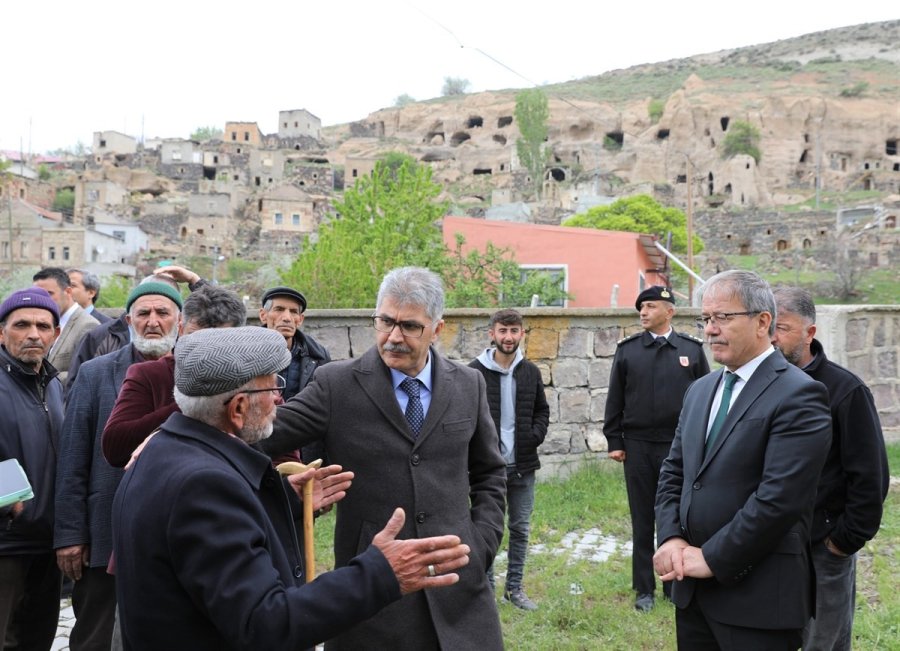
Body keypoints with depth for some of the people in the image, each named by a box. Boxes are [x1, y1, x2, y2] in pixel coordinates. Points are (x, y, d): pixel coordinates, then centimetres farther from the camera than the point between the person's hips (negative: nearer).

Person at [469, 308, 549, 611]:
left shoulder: (531, 372, 6)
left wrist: (535, 436, 0)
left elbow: (542, 410, 16)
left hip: (522, 464, 4)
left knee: (521, 528, 10)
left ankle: (514, 587, 23)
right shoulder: (475, 372, -7)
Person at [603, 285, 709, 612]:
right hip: (638, 446, 1)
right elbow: (615, 399, 5)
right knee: (642, 520, 6)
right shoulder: (627, 349, 4)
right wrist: (614, 441, 0)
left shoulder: (692, 349, 3)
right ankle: (644, 589, 15)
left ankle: (676, 585, 20)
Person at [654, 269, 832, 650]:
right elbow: (673, 472, 13)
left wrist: (712, 558, -16)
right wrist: (671, 538, -3)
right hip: (692, 588, 7)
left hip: (757, 596, -7)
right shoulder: (700, 390, 12)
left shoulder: (798, 395, -12)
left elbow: (780, 497, -20)